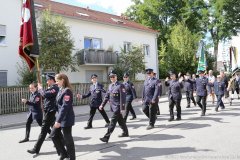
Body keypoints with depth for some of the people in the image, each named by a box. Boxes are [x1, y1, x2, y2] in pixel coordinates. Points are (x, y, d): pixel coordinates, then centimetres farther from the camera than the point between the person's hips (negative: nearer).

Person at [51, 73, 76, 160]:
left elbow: (65, 107, -24)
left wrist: (58, 120, -24)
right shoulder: (61, 90, 9)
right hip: (61, 117, 10)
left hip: (66, 119, -10)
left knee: (67, 139, 3)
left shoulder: (67, 91, -20)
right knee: (54, 135, 15)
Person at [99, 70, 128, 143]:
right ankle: (125, 132, 36)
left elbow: (123, 98, -16)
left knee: (113, 122, -8)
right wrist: (102, 105, 7)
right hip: (113, 107, 8)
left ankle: (106, 137, -7)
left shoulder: (120, 86, -13)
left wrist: (122, 108, -19)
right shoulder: (110, 86, 11)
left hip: (117, 107, -8)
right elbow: (107, 96, 14)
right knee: (120, 121, 20)